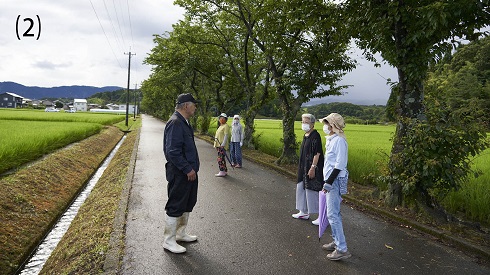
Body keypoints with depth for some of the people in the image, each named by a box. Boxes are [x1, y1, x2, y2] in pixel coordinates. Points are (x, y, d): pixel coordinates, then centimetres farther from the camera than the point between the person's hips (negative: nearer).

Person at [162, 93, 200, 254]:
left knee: (188, 204, 20)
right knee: (176, 207, 1)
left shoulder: (183, 122, 13)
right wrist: (188, 169, -22)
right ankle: (169, 241, 15)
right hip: (180, 174, -11)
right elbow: (173, 151, -26)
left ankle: (180, 233, 35)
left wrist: (192, 168, 17)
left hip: (189, 172, 11)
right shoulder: (175, 123, -20)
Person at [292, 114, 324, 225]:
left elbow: (317, 153, -20)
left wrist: (313, 168, -24)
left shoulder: (315, 136, -16)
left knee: (313, 191, -3)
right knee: (301, 188, 17)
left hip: (311, 168, -10)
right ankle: (304, 212, 32)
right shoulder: (305, 136, 11)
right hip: (303, 168, 10)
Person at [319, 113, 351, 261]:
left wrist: (329, 182, -21)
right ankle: (337, 242, 29)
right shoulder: (331, 139, 13)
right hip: (331, 180, 10)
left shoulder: (339, 140, -18)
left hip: (336, 180, -10)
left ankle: (342, 249, -1)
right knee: (334, 213, 17)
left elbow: (340, 165, -22)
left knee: (333, 214, -8)